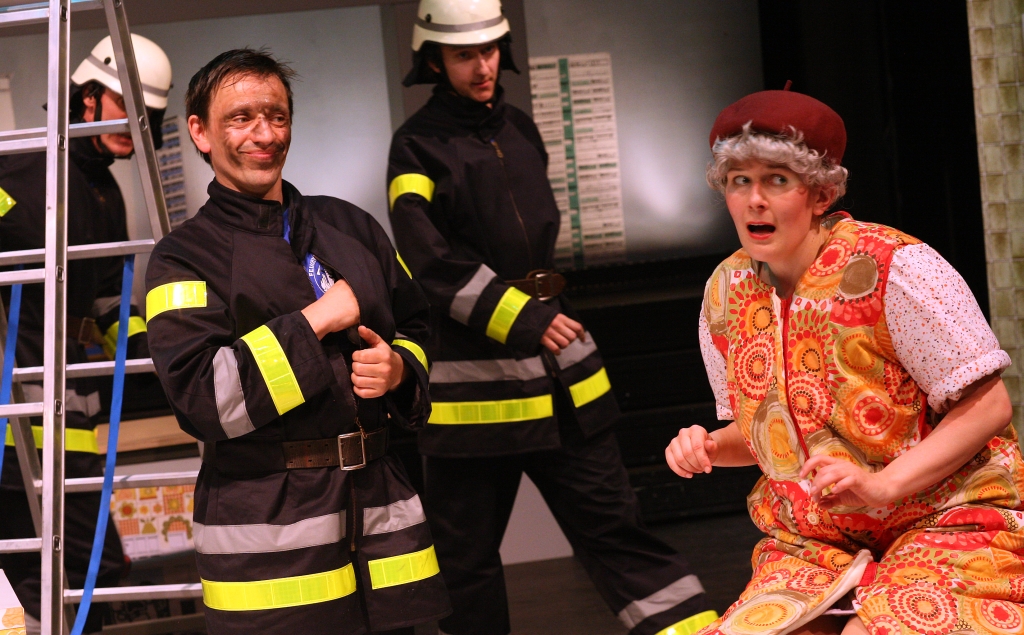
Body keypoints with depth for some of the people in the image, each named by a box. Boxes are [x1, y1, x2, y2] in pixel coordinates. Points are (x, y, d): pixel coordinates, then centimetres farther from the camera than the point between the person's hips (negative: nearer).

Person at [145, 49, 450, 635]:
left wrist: (398, 369, -1)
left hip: (381, 505, 5)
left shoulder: (350, 227, 15)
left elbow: (415, 328, 23)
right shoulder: (185, 259, -3)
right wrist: (316, 321, -15)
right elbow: (202, 398, -17)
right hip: (265, 524, -5)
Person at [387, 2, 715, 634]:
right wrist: (520, 320, -24)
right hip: (472, 373, -5)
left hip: (558, 367, 5)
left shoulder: (520, 128, 13)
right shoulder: (418, 147, -6)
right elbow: (432, 263, -18)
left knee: (611, 519, 8)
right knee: (467, 549, 6)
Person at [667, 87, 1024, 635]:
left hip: (945, 521, -5)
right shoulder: (726, 291, 3)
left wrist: (882, 484, -24)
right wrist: (712, 447, -6)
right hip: (814, 542, 5)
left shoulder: (891, 267, -15)